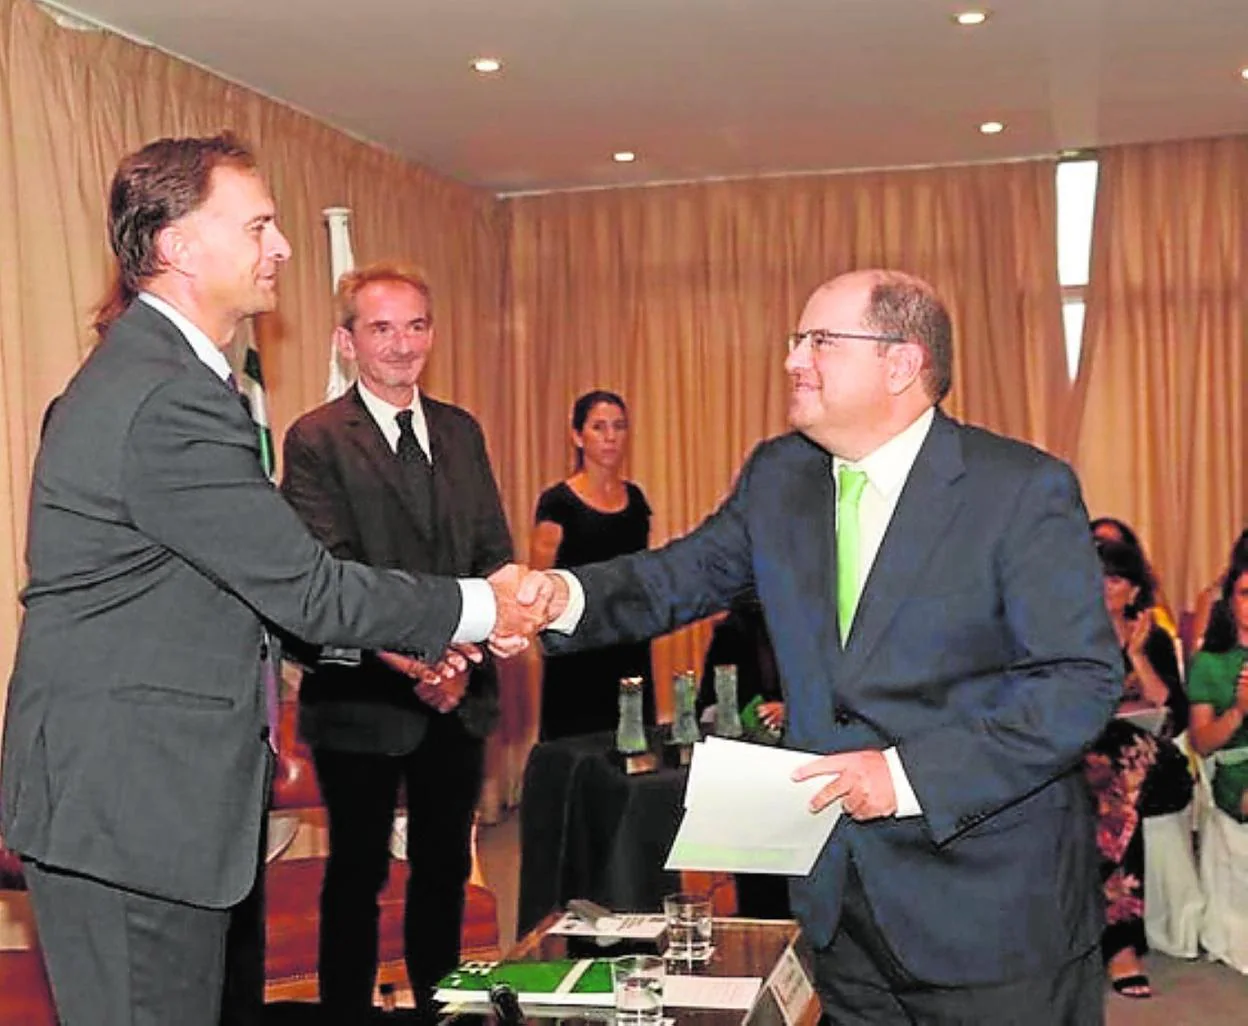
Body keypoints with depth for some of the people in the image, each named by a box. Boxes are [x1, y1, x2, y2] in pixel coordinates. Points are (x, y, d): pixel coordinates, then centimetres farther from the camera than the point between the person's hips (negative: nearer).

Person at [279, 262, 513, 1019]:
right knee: (359, 872, 9)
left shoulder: (461, 431, 9)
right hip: (364, 698, -5)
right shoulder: (316, 440, -8)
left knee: (445, 866, 16)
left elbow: (495, 554, 6)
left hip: (457, 697, 5)